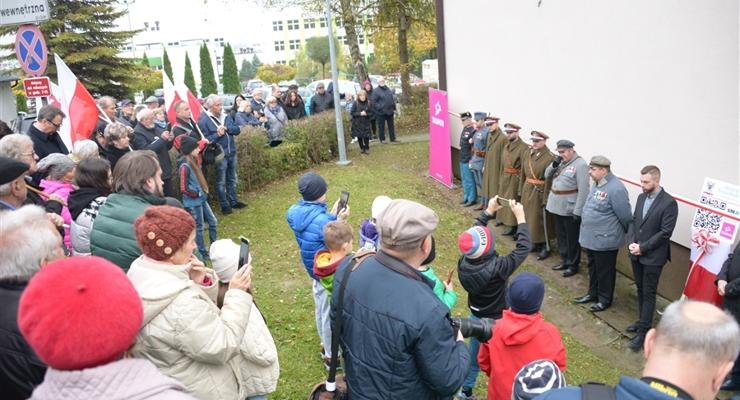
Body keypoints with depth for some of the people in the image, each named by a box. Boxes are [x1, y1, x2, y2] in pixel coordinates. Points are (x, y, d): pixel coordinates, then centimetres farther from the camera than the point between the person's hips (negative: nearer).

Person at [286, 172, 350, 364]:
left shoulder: (294, 213, -9)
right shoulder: (322, 221, -34)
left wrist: (332, 215, -2)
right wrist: (339, 221, -15)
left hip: (313, 268, 8)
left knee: (321, 308, 26)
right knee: (330, 313, 10)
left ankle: (326, 345, 47)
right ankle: (332, 355, 28)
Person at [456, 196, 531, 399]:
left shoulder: (463, 263, -20)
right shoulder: (496, 268, -37)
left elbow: (474, 232, -3)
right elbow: (524, 247, -29)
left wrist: (488, 212, 4)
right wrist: (520, 216, -22)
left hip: (476, 317, 6)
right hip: (497, 321, -6)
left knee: (474, 356, 26)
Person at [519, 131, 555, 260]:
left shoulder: (549, 157, -17)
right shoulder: (527, 153, 4)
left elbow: (549, 180, -17)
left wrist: (546, 198, -17)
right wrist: (521, 190, 12)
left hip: (540, 192, -7)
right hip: (527, 190, 7)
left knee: (540, 220, 1)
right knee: (529, 218, 14)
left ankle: (545, 246, 14)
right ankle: (535, 243, 29)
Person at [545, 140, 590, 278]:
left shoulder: (580, 164, -17)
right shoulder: (561, 162, 8)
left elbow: (583, 190, -19)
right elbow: (547, 175, 13)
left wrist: (577, 211, -21)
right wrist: (554, 164, -7)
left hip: (570, 209, -8)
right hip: (558, 206, 8)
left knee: (572, 238, 5)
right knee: (561, 236, 18)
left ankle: (573, 265, 18)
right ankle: (565, 260, 32)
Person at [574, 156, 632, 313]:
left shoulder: (616, 189, -24)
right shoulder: (597, 184, 5)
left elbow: (625, 217, -17)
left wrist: (629, 234, -4)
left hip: (605, 240, -9)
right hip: (590, 237, 9)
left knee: (604, 271, 9)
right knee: (592, 268, 22)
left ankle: (605, 299, 25)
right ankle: (593, 294, 38)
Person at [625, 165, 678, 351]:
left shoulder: (669, 203, -15)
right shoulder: (641, 197, 6)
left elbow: (665, 233, -17)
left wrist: (643, 247, -16)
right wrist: (631, 242, -5)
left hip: (653, 257, -6)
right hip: (636, 254, 6)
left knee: (649, 293, 1)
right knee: (640, 290, 17)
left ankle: (643, 332, 7)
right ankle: (643, 321, 32)